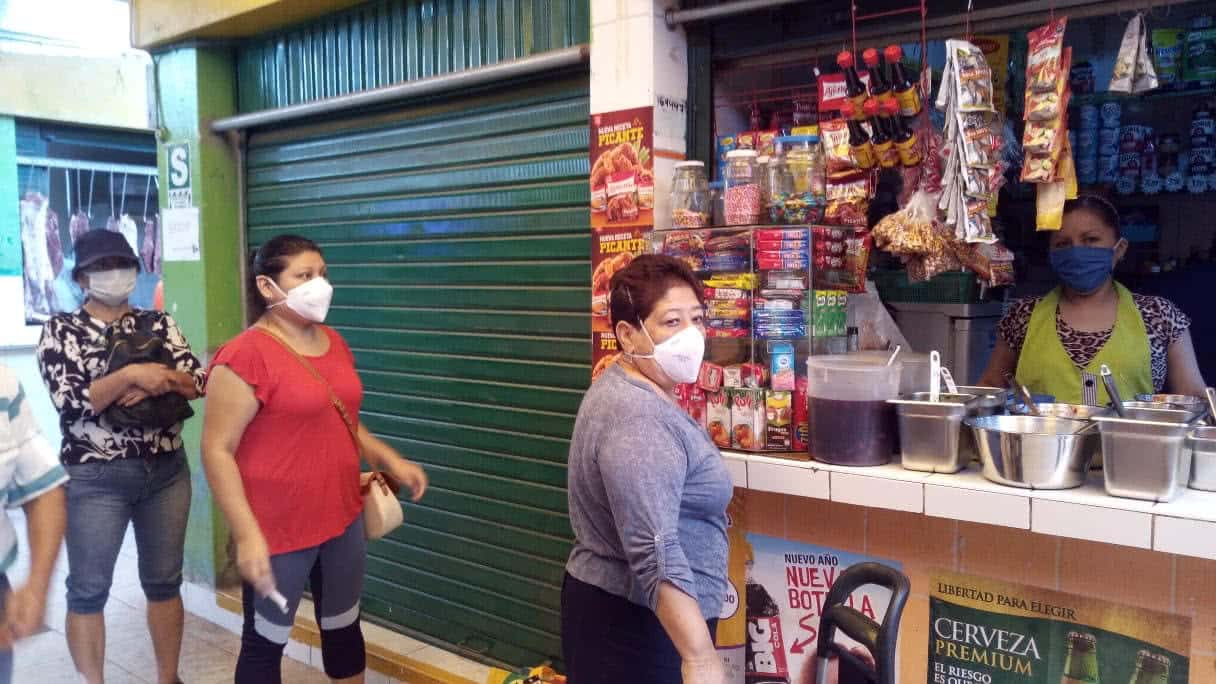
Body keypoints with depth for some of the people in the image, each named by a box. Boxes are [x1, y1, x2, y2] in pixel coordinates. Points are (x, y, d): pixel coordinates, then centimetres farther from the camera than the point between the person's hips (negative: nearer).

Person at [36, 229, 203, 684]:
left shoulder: (159, 324, 6)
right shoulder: (61, 331, -3)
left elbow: (199, 381, -4)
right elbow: (70, 401, -15)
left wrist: (153, 382, -20)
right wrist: (130, 375, -24)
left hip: (167, 472, 3)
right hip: (95, 479, -3)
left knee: (164, 581, 14)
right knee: (88, 590, 8)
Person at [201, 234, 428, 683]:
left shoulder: (334, 342, 6)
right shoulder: (245, 355, -17)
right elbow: (216, 450, -17)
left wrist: (390, 460, 5)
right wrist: (247, 535, -21)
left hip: (343, 518, 7)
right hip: (278, 529, -6)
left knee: (343, 627, 21)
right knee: (267, 640, 13)